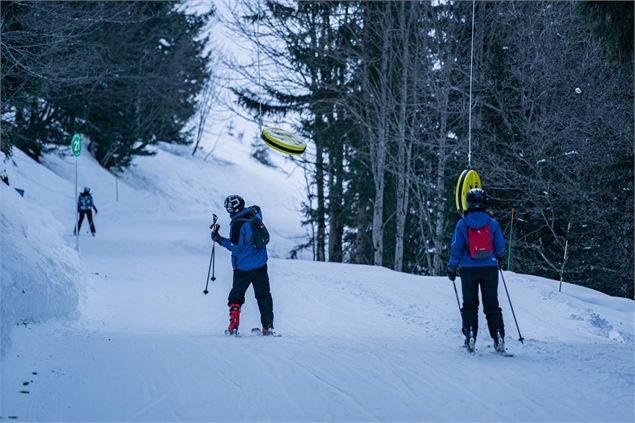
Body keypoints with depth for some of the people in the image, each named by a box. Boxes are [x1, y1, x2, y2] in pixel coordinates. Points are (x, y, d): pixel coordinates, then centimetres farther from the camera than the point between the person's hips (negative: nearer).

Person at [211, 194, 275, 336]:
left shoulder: (237, 224, -19)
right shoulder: (255, 215, -2)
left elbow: (236, 247, -17)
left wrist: (219, 239, -10)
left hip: (243, 268, -5)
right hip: (261, 265, 6)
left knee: (236, 296, 7)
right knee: (264, 296, 11)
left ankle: (233, 327, 3)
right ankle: (268, 327, 6)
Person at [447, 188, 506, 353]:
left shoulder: (462, 224, -6)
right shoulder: (492, 223, -3)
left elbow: (456, 248, -5)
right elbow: (500, 247, 5)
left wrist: (451, 268, 5)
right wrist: (499, 257, 27)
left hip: (469, 270, -1)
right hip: (490, 269, 1)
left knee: (469, 304, 10)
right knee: (492, 305, 7)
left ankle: (470, 338, 2)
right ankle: (499, 338, 0)